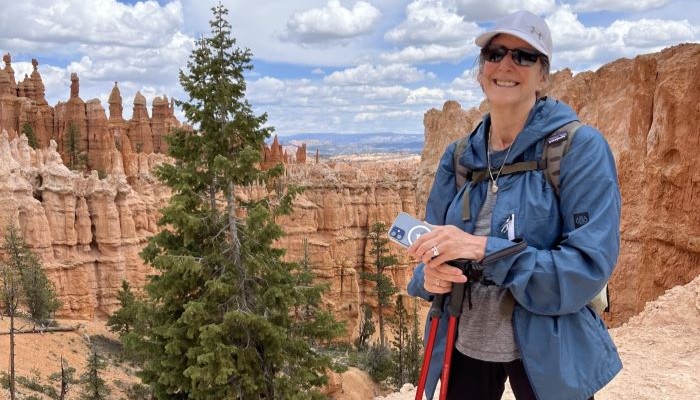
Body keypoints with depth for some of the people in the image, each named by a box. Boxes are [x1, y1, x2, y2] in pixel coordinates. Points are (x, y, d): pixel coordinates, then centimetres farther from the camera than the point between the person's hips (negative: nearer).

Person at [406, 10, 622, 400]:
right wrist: (430, 275, -17)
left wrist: (483, 249, -28)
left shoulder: (580, 148, -12)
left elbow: (590, 266, -19)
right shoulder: (458, 157, 2)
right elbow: (434, 251, 6)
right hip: (465, 345, 4)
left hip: (547, 355, -3)